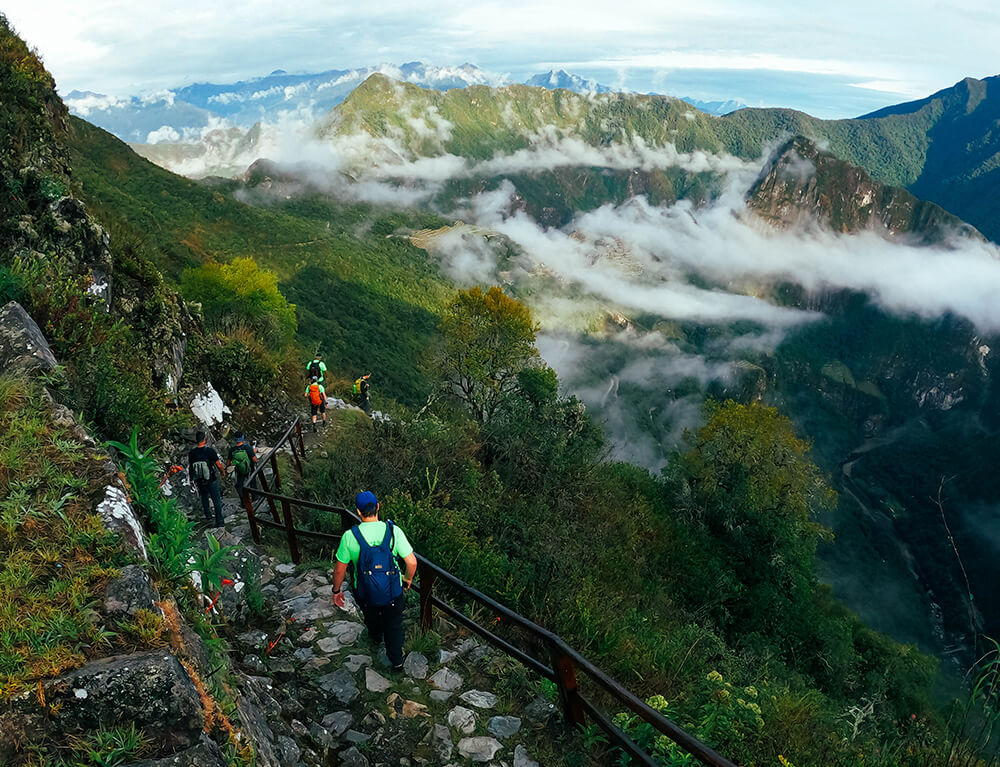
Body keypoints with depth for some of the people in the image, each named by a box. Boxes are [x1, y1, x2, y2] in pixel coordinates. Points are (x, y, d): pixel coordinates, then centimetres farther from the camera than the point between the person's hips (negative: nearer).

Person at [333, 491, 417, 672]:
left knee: (371, 617, 33)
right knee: (394, 626, 23)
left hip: (366, 594, 2)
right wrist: (408, 579, 4)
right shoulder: (394, 531, -20)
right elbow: (412, 562, -17)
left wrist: (336, 590, 9)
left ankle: (376, 637, 62)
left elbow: (339, 569, -9)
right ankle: (397, 661, 35)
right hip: (392, 592, -1)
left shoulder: (350, 537, -20)